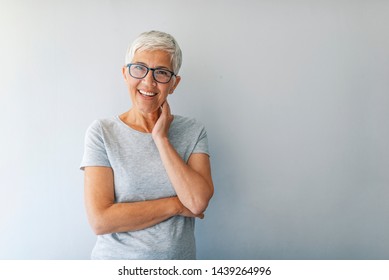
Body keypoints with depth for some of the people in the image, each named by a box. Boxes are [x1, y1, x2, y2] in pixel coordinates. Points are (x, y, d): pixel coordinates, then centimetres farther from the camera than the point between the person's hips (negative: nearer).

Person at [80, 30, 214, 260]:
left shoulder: (193, 132, -6)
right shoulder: (102, 132, -11)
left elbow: (198, 202, -20)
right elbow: (100, 220, -19)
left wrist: (161, 138, -18)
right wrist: (177, 204, -17)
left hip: (179, 259, 2)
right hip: (116, 258, -1)